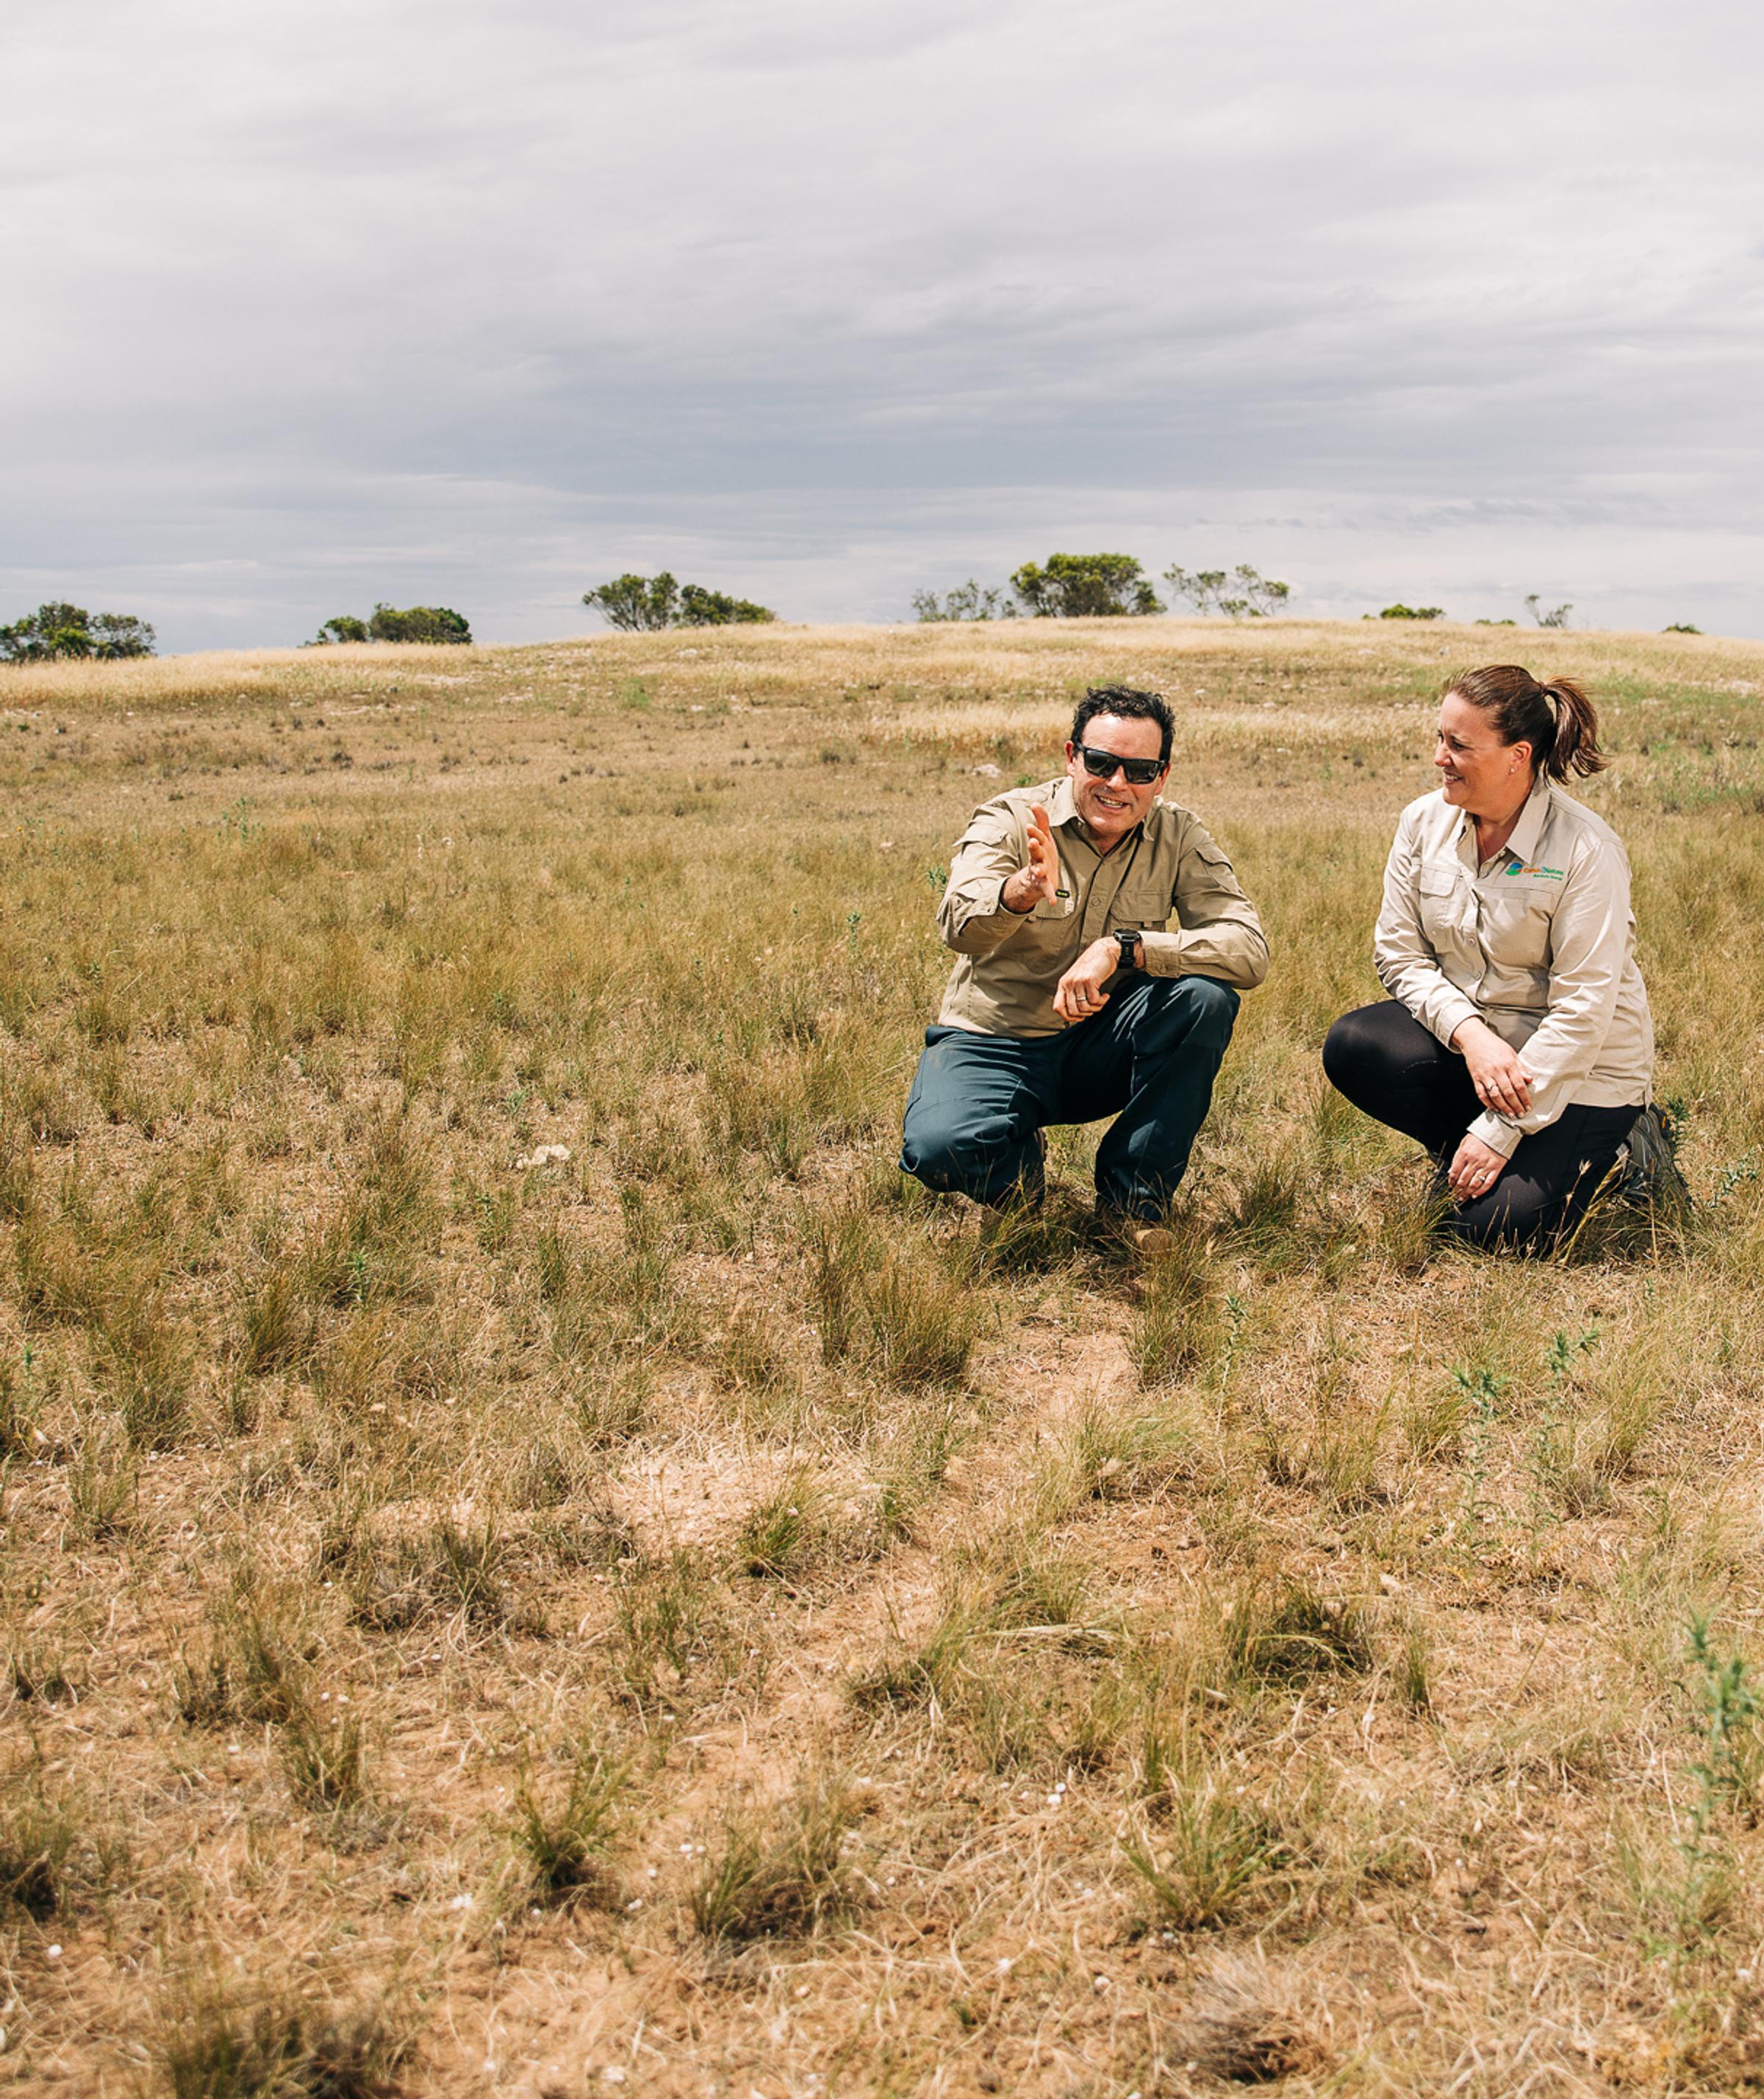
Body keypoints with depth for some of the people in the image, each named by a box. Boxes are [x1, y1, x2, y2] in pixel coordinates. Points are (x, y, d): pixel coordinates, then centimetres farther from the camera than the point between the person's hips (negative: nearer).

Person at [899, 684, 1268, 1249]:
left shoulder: (1179, 838, -6)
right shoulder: (1011, 820, -12)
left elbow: (1249, 949, -20)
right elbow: (959, 926, -32)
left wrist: (1122, 948, -32)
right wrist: (1024, 890, -55)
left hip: (1101, 1048, 2)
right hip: (996, 1043, -2)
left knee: (1205, 994, -26)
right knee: (938, 1150, -32)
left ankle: (1132, 1196, -10)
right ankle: (1021, 1164, 7)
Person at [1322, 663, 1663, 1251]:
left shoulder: (1586, 849, -21)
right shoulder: (1425, 822, -5)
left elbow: (1583, 1010, -21)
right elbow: (1400, 955, -2)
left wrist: (1501, 1130, -24)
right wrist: (1468, 1032, -22)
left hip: (1579, 1068, -5)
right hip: (1469, 1041, 5)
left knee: (1497, 1224, -19)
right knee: (1352, 1047, -23)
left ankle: (1610, 1144, 10)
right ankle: (1466, 1149, 1)